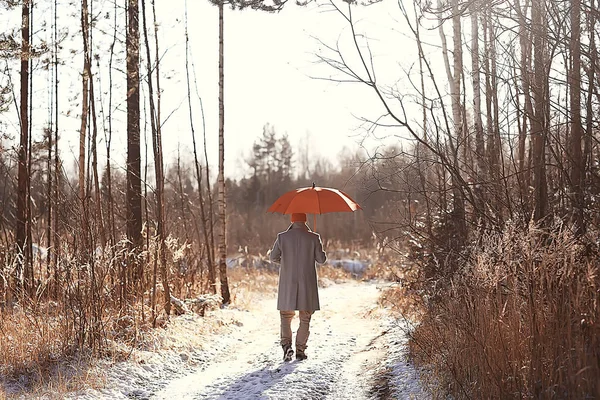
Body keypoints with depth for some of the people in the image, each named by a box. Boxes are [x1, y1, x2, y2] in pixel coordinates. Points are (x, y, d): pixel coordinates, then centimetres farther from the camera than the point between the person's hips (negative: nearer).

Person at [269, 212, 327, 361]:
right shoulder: (313, 238, -5)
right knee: (305, 318, 11)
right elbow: (321, 259, -3)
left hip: (287, 284, 1)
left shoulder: (282, 237, -2)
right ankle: (300, 350, 10)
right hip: (307, 284, 0)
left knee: (286, 315, 12)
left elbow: (273, 257, -2)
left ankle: (287, 345, -7)